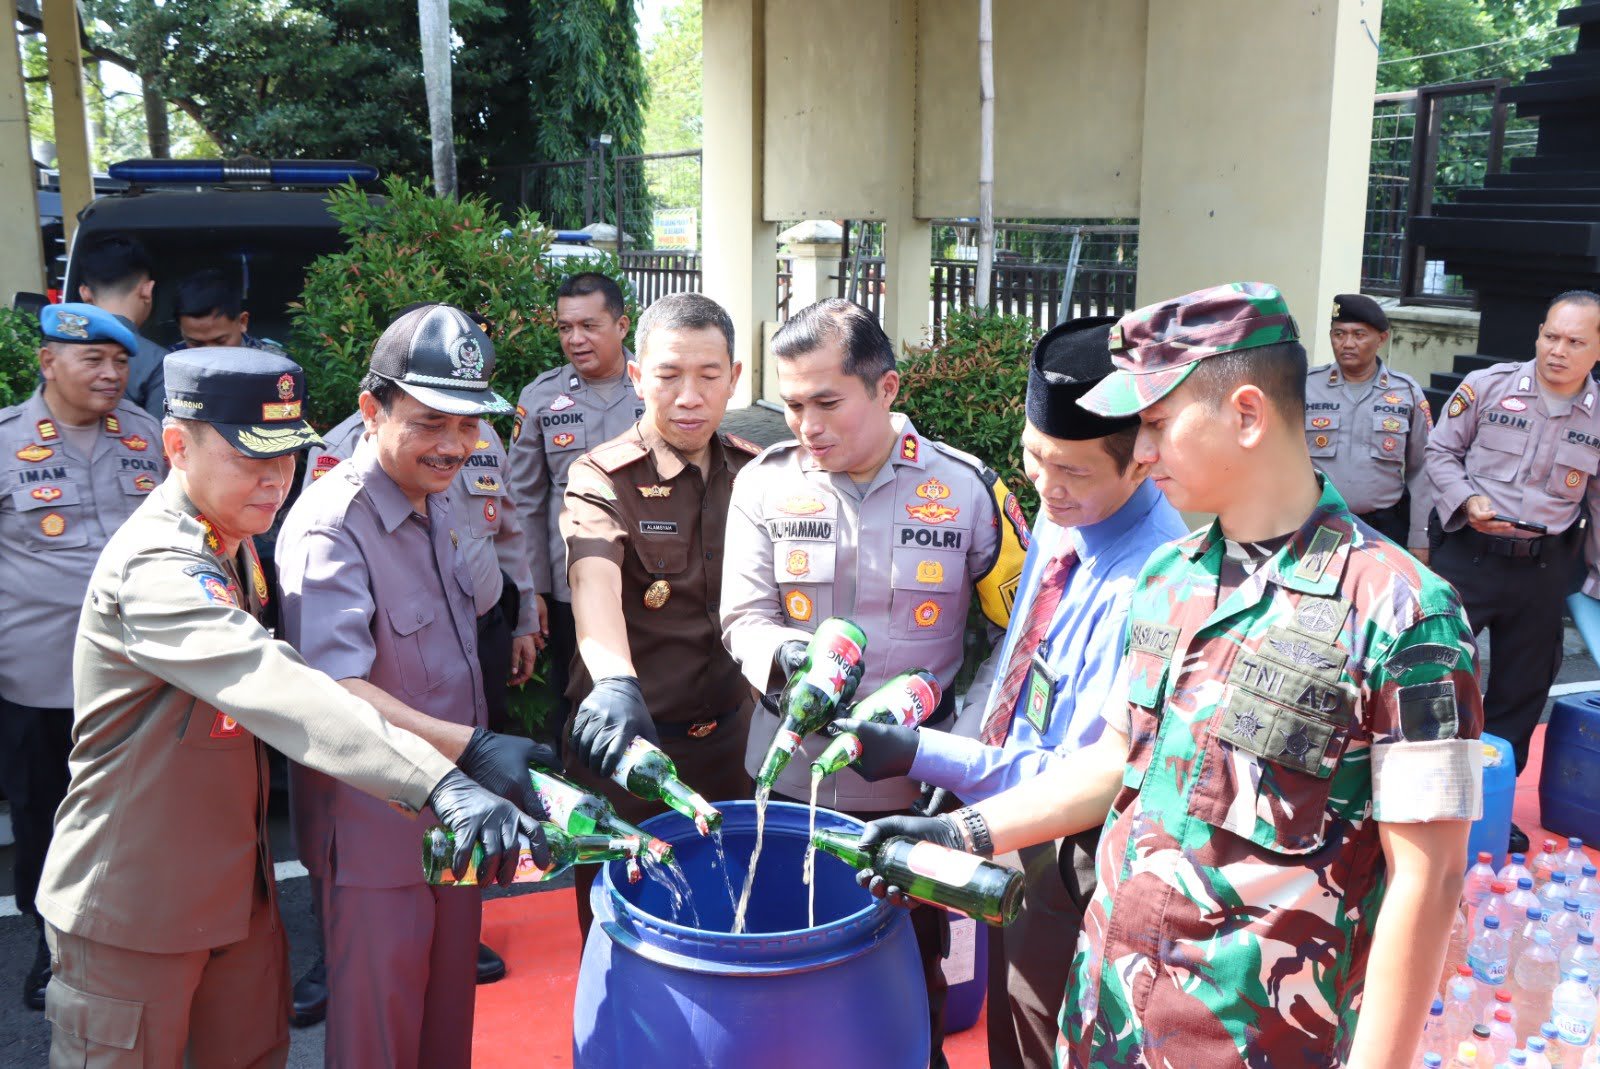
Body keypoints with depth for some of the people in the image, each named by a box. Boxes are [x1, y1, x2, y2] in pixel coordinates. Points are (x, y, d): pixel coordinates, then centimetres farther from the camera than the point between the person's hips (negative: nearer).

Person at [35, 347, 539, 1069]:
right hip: (133, 907, -8)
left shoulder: (229, 545, 5)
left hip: (236, 886, 8)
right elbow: (278, 690, -42)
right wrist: (444, 787, -52)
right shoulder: (154, 567, -26)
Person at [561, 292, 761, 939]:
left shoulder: (753, 471, 4)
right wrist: (614, 683, -49)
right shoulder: (602, 479, -11)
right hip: (628, 740, -3)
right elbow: (594, 584, -30)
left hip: (730, 735, 4)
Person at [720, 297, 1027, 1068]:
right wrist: (789, 655, -26)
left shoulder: (967, 490, -6)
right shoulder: (764, 483, -2)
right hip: (792, 781, 1)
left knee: (912, 978, 14)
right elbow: (744, 620, -4)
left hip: (916, 789, -1)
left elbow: (1017, 631, 0)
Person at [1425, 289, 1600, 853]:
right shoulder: (1486, 386, -6)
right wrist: (1467, 500, -14)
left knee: (1522, 691, 12)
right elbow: (1440, 451, 2)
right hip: (1469, 554, -3)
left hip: (1544, 569, 3)